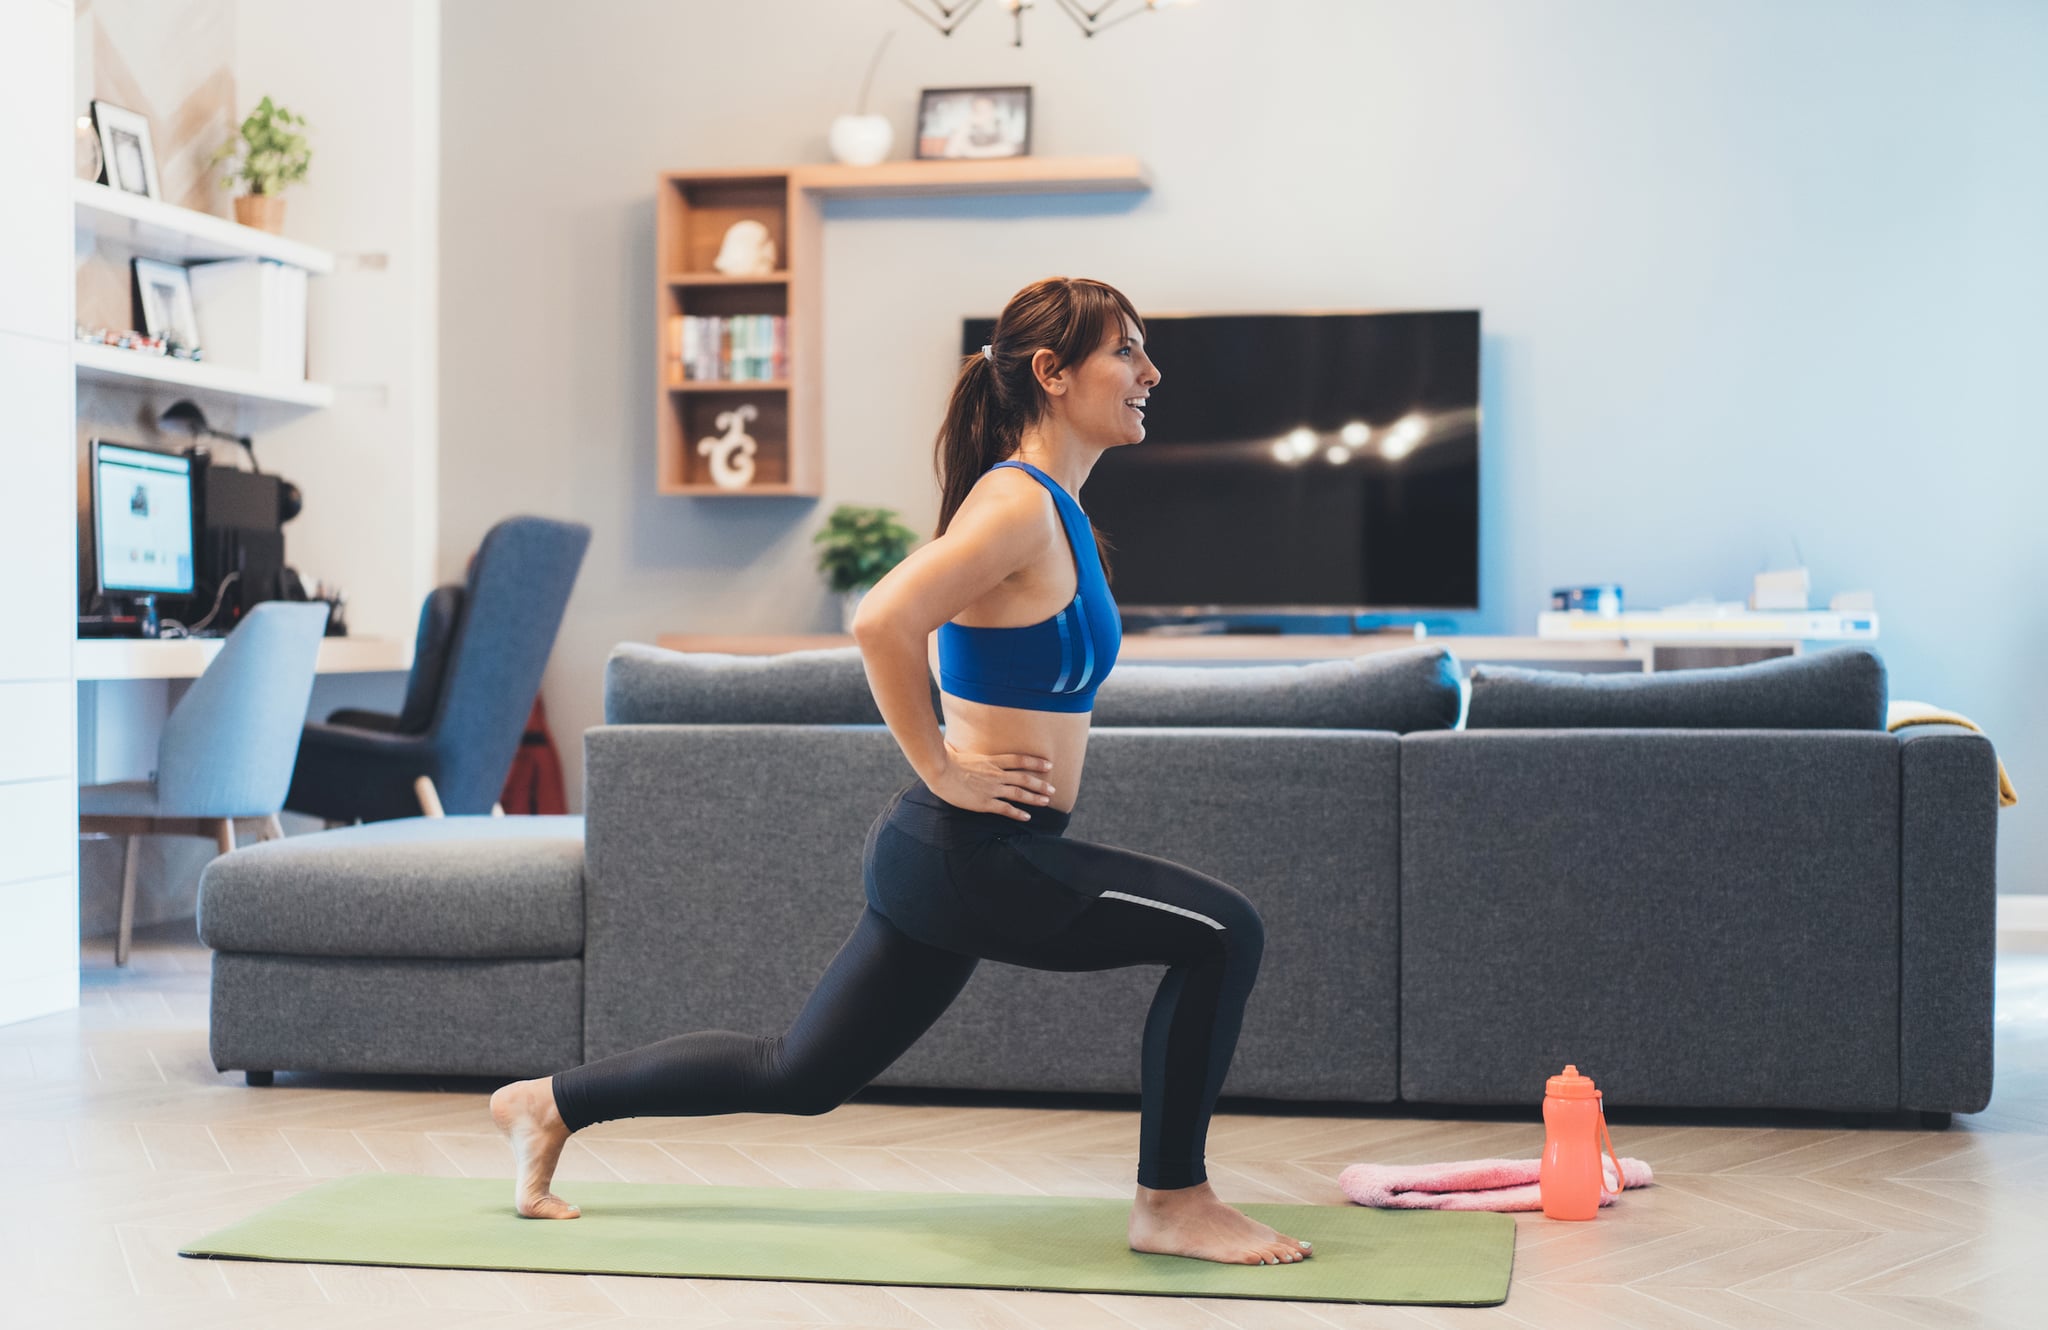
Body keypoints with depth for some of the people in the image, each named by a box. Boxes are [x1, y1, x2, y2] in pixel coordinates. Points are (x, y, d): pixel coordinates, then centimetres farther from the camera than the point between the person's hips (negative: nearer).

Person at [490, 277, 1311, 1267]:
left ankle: (550, 1102, 30)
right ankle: (1172, 1204, 0)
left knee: (795, 1077, 18)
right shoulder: (1017, 505, -16)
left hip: (950, 859, 10)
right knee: (1222, 933, -11)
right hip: (969, 856, -10)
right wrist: (943, 770, -19)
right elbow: (881, 623, -28)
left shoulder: (1052, 506, 14)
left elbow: (921, 625, 29)